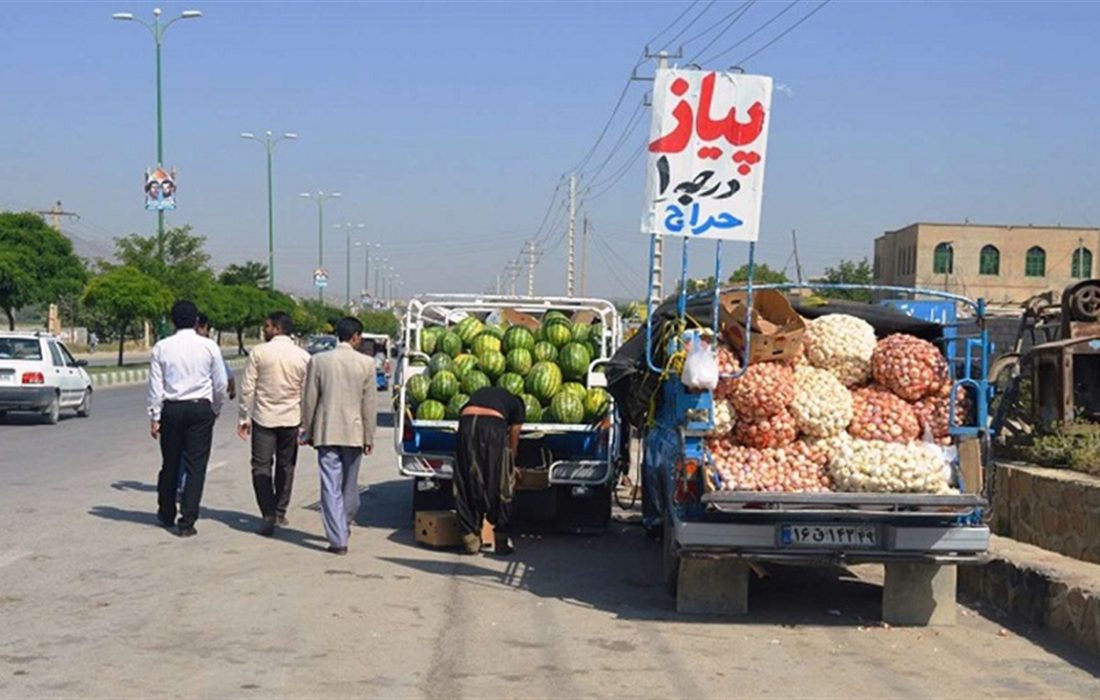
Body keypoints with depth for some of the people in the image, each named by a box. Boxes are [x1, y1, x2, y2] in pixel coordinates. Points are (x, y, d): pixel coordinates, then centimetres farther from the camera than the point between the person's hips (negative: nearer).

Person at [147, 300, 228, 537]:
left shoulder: (162, 347, -2)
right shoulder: (209, 346, -3)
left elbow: (155, 385, -1)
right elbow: (221, 383, 1)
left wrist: (154, 417, 4)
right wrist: (216, 409, 17)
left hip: (171, 409, 2)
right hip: (200, 409, -1)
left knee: (170, 463, 15)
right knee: (195, 466, 1)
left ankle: (166, 514, 30)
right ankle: (187, 521, -2)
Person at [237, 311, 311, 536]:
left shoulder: (258, 353, -7)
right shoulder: (303, 357, -1)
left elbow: (248, 388, -6)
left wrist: (244, 418, 2)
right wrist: (305, 424, 8)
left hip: (263, 418, -3)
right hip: (291, 419, 3)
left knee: (261, 467, 1)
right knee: (286, 466, 16)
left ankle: (269, 514, -13)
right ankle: (280, 513, 26)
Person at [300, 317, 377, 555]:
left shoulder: (318, 361, -3)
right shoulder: (366, 363, -5)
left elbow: (309, 400, 1)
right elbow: (369, 404, -2)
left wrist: (307, 432, 12)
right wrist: (369, 437, 5)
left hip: (326, 431, -1)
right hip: (354, 432, 1)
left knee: (331, 487, 0)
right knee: (350, 484, 18)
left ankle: (338, 539, -4)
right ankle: (344, 525, 35)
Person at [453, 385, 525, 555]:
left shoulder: (479, 394, 39)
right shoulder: (517, 404, 29)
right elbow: (513, 440, 28)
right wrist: (511, 465, 43)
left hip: (466, 424, 3)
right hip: (493, 425, -3)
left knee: (467, 486, 11)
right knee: (499, 486, 10)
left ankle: (471, 541, 13)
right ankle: (501, 540, 13)